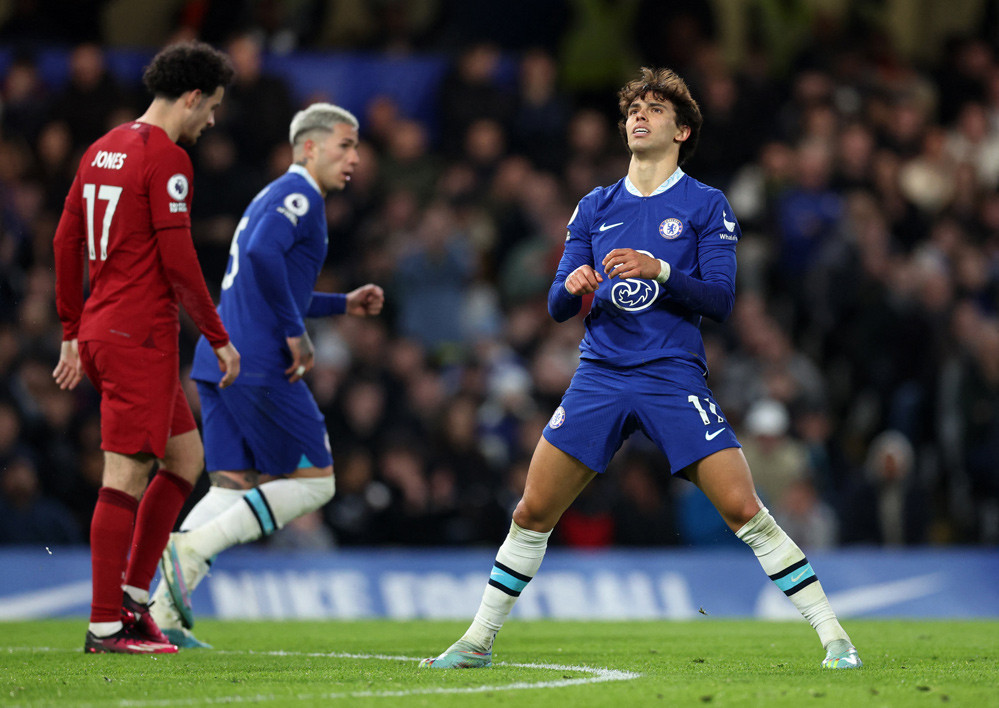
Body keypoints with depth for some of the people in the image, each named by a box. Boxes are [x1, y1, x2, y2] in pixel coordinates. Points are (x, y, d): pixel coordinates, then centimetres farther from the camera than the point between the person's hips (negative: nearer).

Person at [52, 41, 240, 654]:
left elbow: (67, 244, 18)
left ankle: (133, 596, 14)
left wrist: (73, 335, 22)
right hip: (141, 335, -9)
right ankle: (107, 625, -5)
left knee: (186, 458, 16)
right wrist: (219, 338, -7)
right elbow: (179, 262, -15)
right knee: (126, 478, -7)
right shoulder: (166, 158, -11)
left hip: (99, 329, 9)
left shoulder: (103, 150, 15)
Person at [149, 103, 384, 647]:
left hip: (219, 359, 10)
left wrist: (344, 304, 30)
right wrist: (296, 333, -18)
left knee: (233, 487, 7)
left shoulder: (276, 195, 26)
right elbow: (263, 253, -25)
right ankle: (192, 546, -16)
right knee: (314, 480, -3)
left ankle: (165, 612, -4)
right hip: (257, 363, -10)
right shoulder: (299, 194, -6)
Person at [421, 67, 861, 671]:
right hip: (600, 376, 3)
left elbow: (721, 298, -5)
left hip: (675, 377, -3)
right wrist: (572, 288, -11)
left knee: (743, 509, -13)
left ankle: (833, 637, -7)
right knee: (533, 512, -1)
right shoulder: (595, 208, 14)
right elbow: (558, 306, 12)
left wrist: (659, 271, -20)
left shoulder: (706, 206, 4)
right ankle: (478, 642, 13)